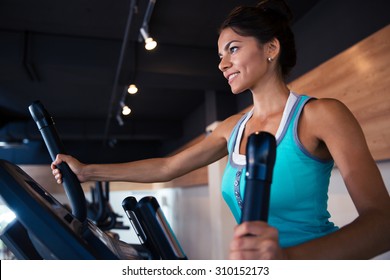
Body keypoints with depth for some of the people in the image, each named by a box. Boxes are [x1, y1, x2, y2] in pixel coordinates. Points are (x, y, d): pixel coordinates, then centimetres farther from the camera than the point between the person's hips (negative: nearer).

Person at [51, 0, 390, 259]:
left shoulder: (320, 114, -12)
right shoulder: (233, 127, 5)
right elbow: (167, 167, 7)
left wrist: (290, 256, -35)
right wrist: (88, 171, 7)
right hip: (253, 270, 4)